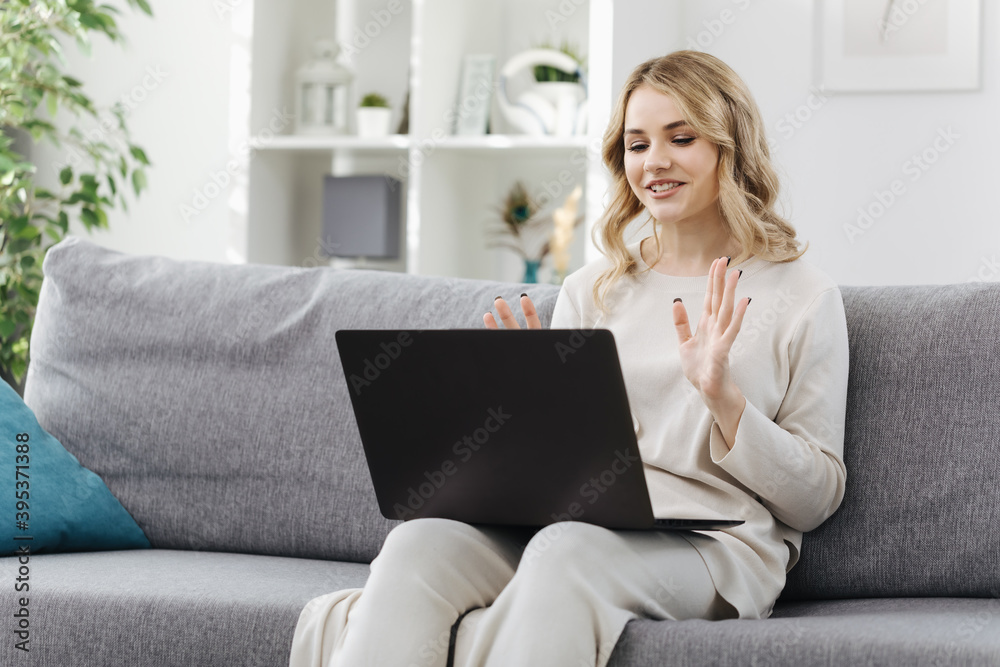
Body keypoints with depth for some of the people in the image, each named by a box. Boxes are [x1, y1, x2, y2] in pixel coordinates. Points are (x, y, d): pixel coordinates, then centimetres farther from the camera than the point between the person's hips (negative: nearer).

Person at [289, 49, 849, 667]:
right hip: (571, 515, 4)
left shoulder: (803, 296, 8)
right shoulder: (590, 290, 19)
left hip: (708, 541, -3)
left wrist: (722, 394, -10)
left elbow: (816, 500, 4)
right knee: (419, 541, -29)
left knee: (566, 553, -38)